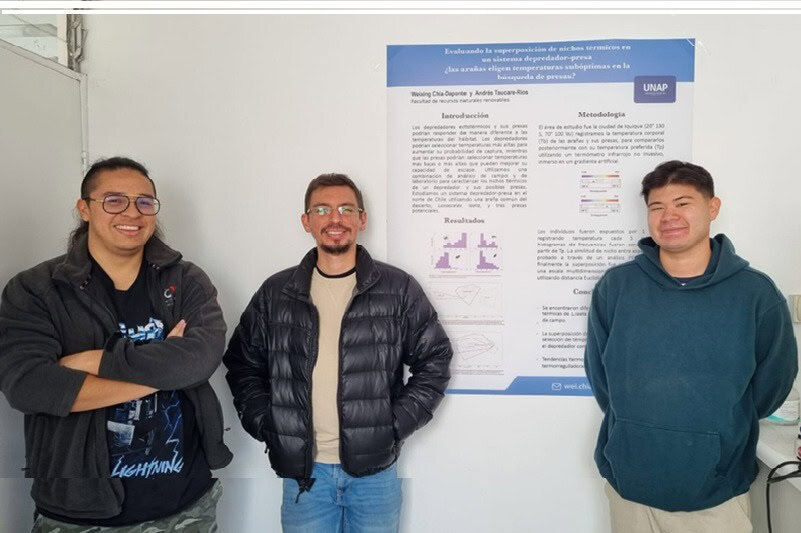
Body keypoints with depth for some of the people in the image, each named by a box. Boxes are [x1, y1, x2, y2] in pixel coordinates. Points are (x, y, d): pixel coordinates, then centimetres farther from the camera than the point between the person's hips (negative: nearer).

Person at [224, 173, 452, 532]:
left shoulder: (399, 289, -3)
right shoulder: (275, 293, 2)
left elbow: (434, 361, 1)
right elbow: (243, 365, 11)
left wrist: (397, 425, -6)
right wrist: (266, 426, 0)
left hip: (376, 470, -1)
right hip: (302, 471, 1)